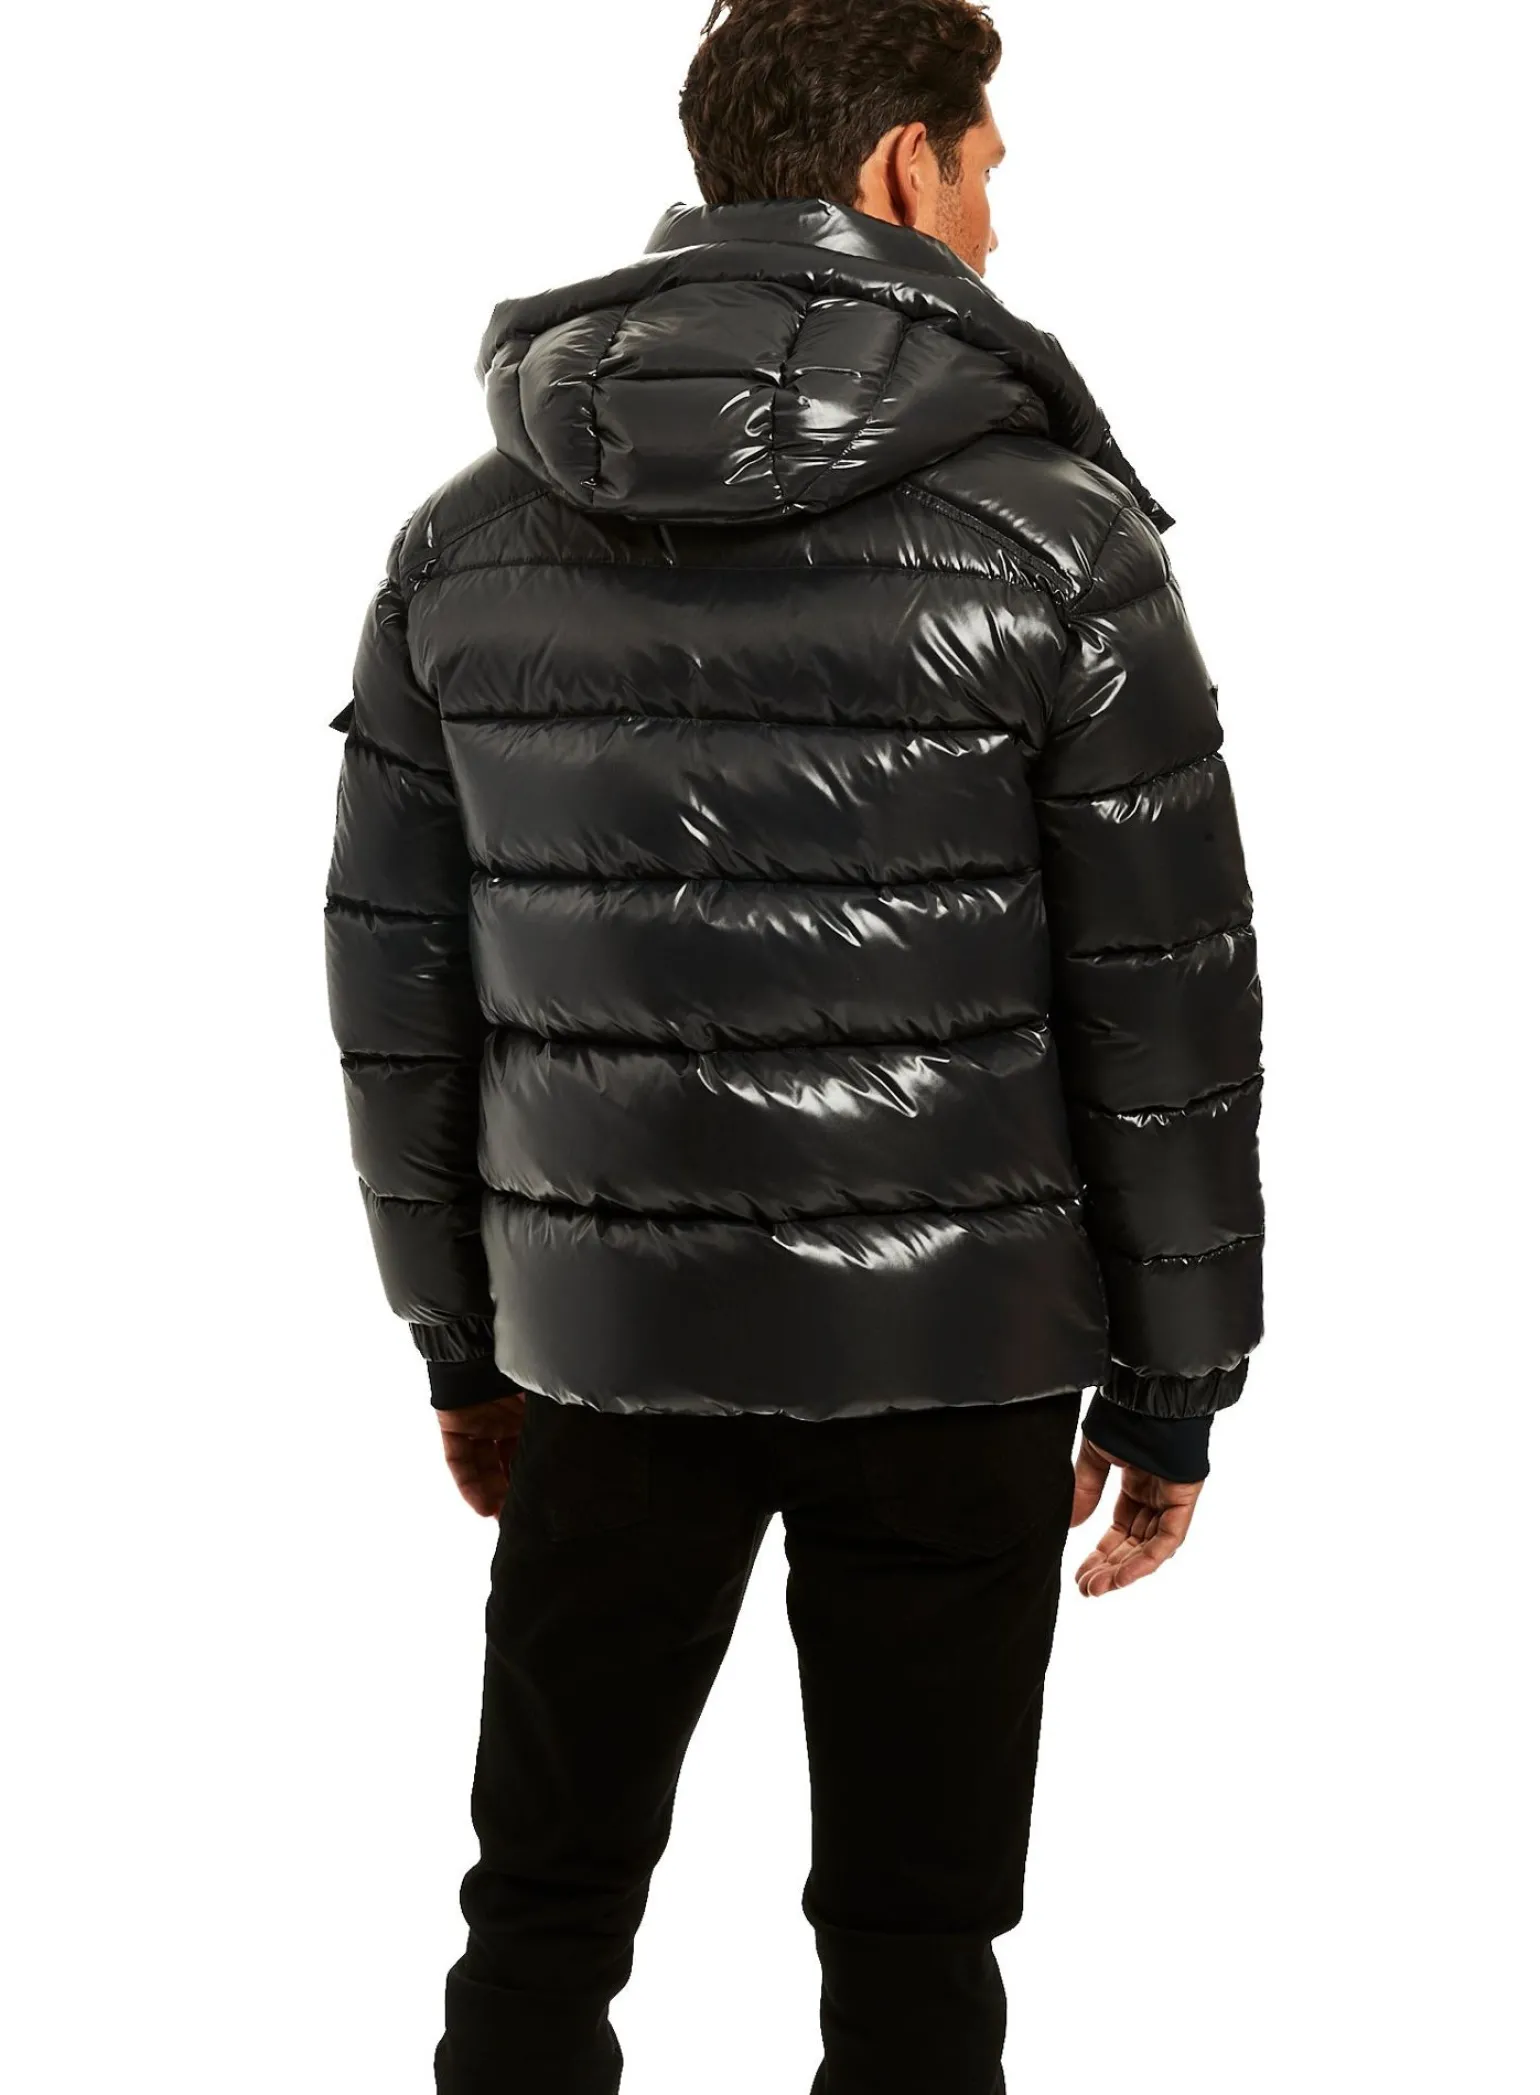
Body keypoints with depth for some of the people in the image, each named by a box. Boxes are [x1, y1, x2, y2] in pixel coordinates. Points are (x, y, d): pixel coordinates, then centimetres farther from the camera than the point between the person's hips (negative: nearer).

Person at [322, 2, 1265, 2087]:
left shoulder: (469, 537, 1)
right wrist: (1174, 1381, 2)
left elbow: (395, 974, 5)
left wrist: (461, 1336, 15)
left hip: (608, 1332, 3)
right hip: (947, 1356, -2)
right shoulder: (1053, 531, -10)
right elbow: (1168, 1002, -8)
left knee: (547, 1890, 17)